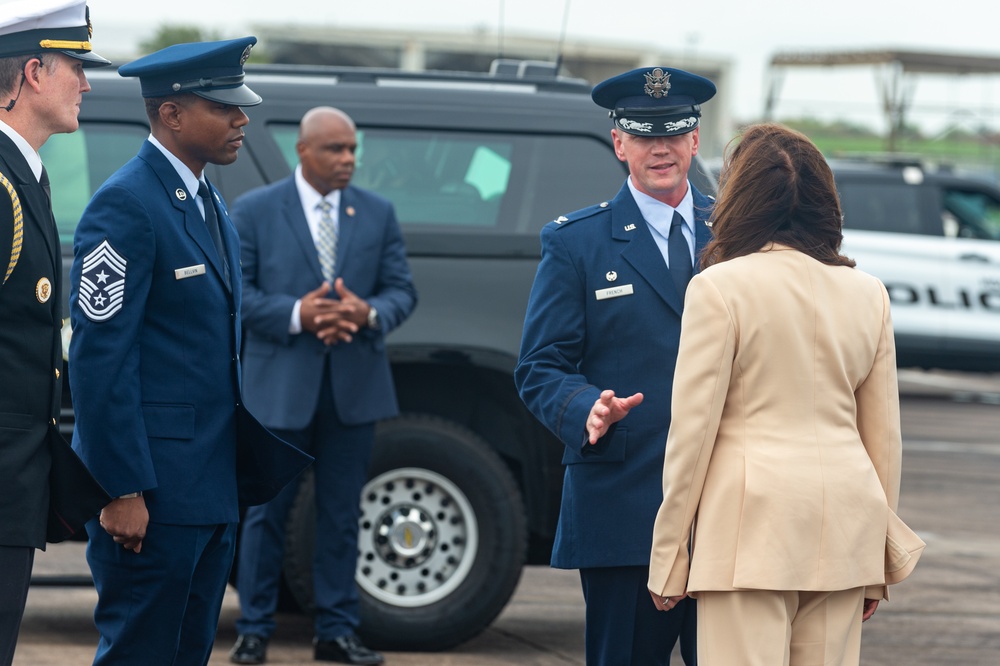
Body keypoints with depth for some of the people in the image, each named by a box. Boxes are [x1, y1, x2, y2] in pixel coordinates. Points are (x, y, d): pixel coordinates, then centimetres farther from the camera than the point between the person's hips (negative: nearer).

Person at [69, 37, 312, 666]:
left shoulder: (211, 205, 16)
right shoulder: (125, 206, -14)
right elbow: (100, 357, -18)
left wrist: (248, 459, 19)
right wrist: (122, 491, -20)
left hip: (213, 484, 9)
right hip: (152, 485, -9)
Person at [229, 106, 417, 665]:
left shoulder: (378, 214, 9)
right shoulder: (255, 211, 1)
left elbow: (403, 289, 7)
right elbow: (235, 289, -4)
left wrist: (369, 313, -15)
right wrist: (296, 315, -18)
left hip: (355, 384, 3)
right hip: (282, 384, -3)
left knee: (342, 513, 7)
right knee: (268, 511, 2)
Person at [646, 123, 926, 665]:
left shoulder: (719, 288, -5)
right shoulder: (867, 294, 10)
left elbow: (693, 429, -6)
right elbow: (884, 436, 13)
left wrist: (668, 557, 0)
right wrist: (881, 556, 20)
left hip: (753, 519, -5)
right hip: (844, 527, 5)